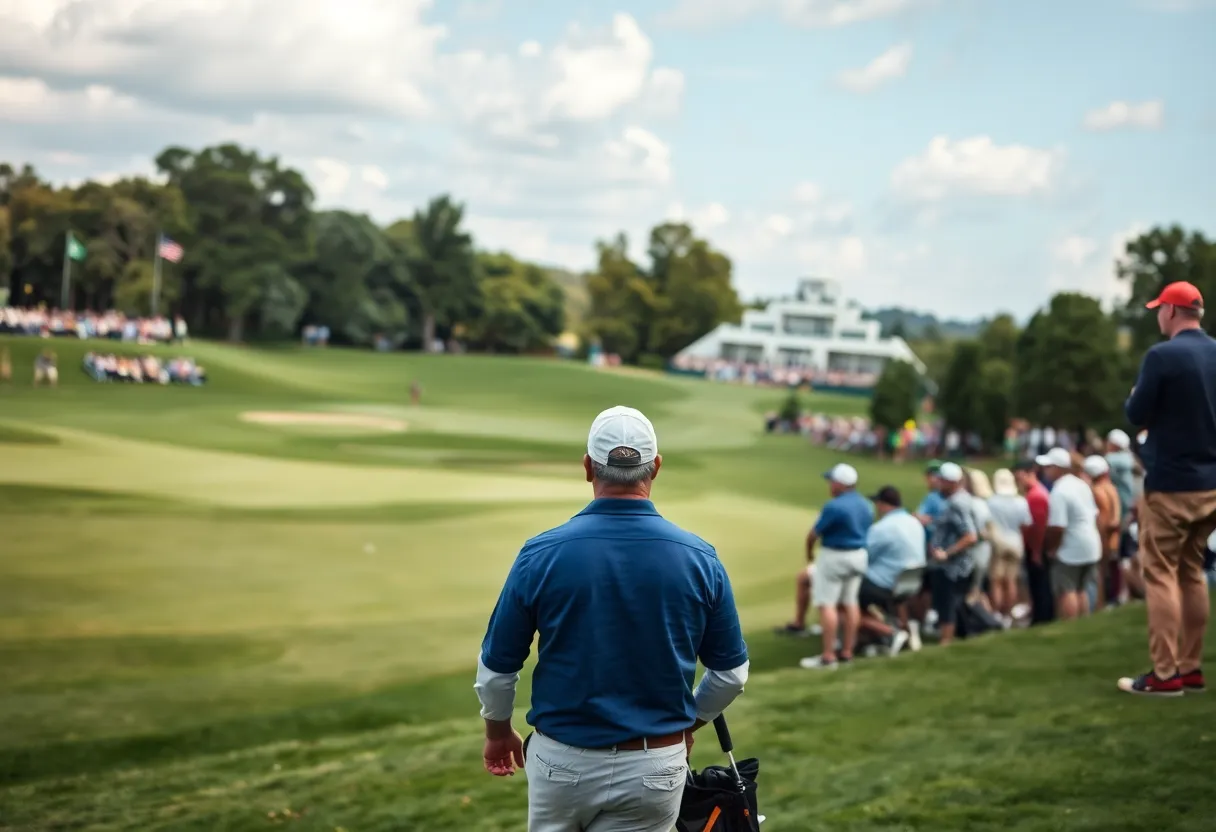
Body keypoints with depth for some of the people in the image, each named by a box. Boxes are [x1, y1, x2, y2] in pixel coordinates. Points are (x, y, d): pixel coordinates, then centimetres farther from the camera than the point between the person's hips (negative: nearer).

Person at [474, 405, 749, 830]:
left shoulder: (542, 554, -11)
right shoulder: (699, 557, -7)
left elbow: (496, 668, -2)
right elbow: (731, 673, 3)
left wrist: (498, 731, 17)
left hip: (562, 761, 0)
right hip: (654, 767, 0)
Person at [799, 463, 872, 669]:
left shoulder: (834, 506, -20)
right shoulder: (866, 506, 6)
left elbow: (814, 533, -13)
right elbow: (866, 532, 13)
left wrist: (809, 552, 6)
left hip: (834, 557, -8)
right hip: (859, 556, 9)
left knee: (826, 604, -4)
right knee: (849, 604, 13)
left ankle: (828, 656, -7)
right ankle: (847, 652, 17)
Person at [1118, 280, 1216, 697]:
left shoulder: (1161, 356, -15)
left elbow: (1136, 415, -10)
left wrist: (1135, 397, 9)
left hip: (1170, 483, -7)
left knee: (1160, 574, -2)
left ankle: (1166, 674, -4)